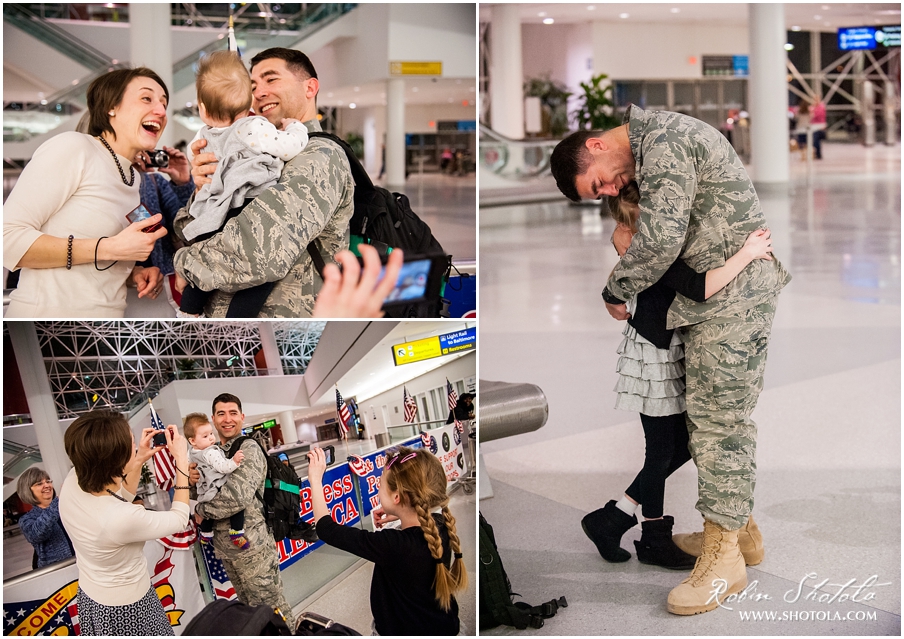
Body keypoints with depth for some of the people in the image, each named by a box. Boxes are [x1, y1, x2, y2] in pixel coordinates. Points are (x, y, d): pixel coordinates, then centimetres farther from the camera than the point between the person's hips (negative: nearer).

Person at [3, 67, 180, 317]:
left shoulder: (135, 179, 13)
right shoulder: (73, 147, -9)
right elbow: (8, 239, -18)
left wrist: (134, 274, 0)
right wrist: (109, 248, -21)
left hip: (109, 313, 8)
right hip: (46, 310, -7)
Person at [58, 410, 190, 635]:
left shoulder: (73, 481, -19)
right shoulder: (123, 520, -39)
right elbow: (179, 518, -19)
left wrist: (139, 460, 0)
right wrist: (182, 460, -13)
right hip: (124, 608, -7)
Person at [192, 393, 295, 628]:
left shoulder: (249, 449, -12)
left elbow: (237, 496, -25)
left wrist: (200, 511, -11)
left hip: (251, 545, -8)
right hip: (224, 546, 8)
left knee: (271, 608, 0)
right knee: (249, 605, 19)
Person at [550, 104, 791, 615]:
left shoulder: (662, 142, -17)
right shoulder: (658, 141, 15)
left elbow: (662, 239, -23)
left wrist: (616, 292, -9)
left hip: (733, 290, -10)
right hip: (716, 291, 10)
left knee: (719, 416, -8)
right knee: (717, 413, 13)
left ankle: (724, 557, -3)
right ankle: (740, 526, 23)